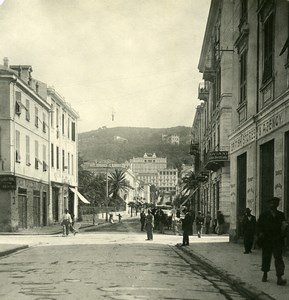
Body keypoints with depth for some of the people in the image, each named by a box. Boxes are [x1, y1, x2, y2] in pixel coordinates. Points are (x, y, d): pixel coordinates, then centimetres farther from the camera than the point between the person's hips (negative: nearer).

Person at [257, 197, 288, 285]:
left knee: (278, 258, -9)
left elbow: (283, 225, 9)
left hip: (277, 240, 0)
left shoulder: (281, 215, 10)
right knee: (266, 257, 10)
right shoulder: (264, 215, 5)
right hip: (266, 240, 0)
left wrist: (284, 228, -13)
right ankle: (265, 275, 29)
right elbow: (259, 225, 3)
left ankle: (279, 278, -15)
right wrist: (260, 233, -13)